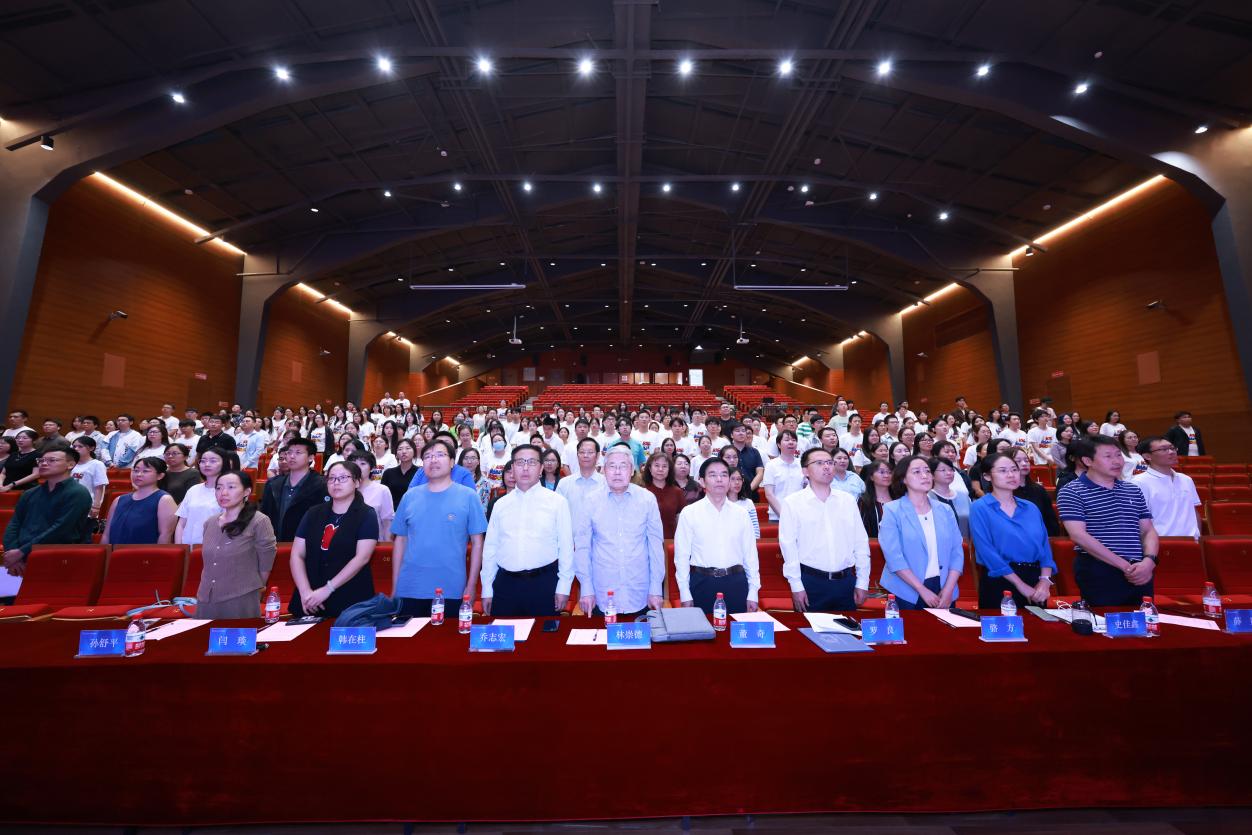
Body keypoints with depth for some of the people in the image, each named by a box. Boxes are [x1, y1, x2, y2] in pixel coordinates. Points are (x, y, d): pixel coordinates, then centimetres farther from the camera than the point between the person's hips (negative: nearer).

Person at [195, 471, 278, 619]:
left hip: (241, 601, -5)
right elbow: (208, 563, 16)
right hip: (206, 600, 5)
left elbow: (265, 565, -7)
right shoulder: (210, 522, 5)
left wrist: (251, 590, 3)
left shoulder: (259, 522, -13)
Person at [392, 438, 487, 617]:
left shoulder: (468, 497, -4)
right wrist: (394, 587, 8)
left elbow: (477, 543, -3)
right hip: (409, 589, 2)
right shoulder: (409, 497, 5)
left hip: (452, 590, -2)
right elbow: (400, 541, 9)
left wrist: (471, 586, -5)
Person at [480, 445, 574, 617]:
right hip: (505, 584, 3)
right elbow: (490, 547, 10)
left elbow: (566, 546, -2)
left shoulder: (557, 502, -2)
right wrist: (487, 590, 9)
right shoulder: (500, 504, 8)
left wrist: (564, 587, -4)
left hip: (544, 583, -2)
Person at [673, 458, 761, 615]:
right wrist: (685, 595, -2)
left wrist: (753, 593, 6)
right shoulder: (689, 513, -3)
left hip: (736, 583, 2)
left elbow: (750, 554, 7)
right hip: (702, 583, -2)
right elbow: (682, 555, -2)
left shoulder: (741, 514, 4)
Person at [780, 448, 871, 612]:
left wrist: (862, 582, 6)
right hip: (810, 581, -3)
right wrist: (796, 586, -9)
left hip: (846, 581, 4)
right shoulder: (792, 503, -6)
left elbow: (861, 542, 9)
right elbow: (788, 545, -7)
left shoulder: (848, 500, 7)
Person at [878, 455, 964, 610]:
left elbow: (957, 552, 4)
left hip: (943, 590, 4)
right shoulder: (892, 510, -7)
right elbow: (894, 556, -13)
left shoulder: (945, 510, 7)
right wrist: (922, 590, -15)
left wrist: (948, 590, -7)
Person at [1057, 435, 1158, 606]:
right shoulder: (1071, 492, -8)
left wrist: (1149, 560, -6)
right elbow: (1078, 535, -15)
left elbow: (1148, 531, 14)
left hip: (1140, 573, 6)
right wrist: (1125, 565, -14)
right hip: (1098, 575, -6)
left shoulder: (1134, 491, 15)